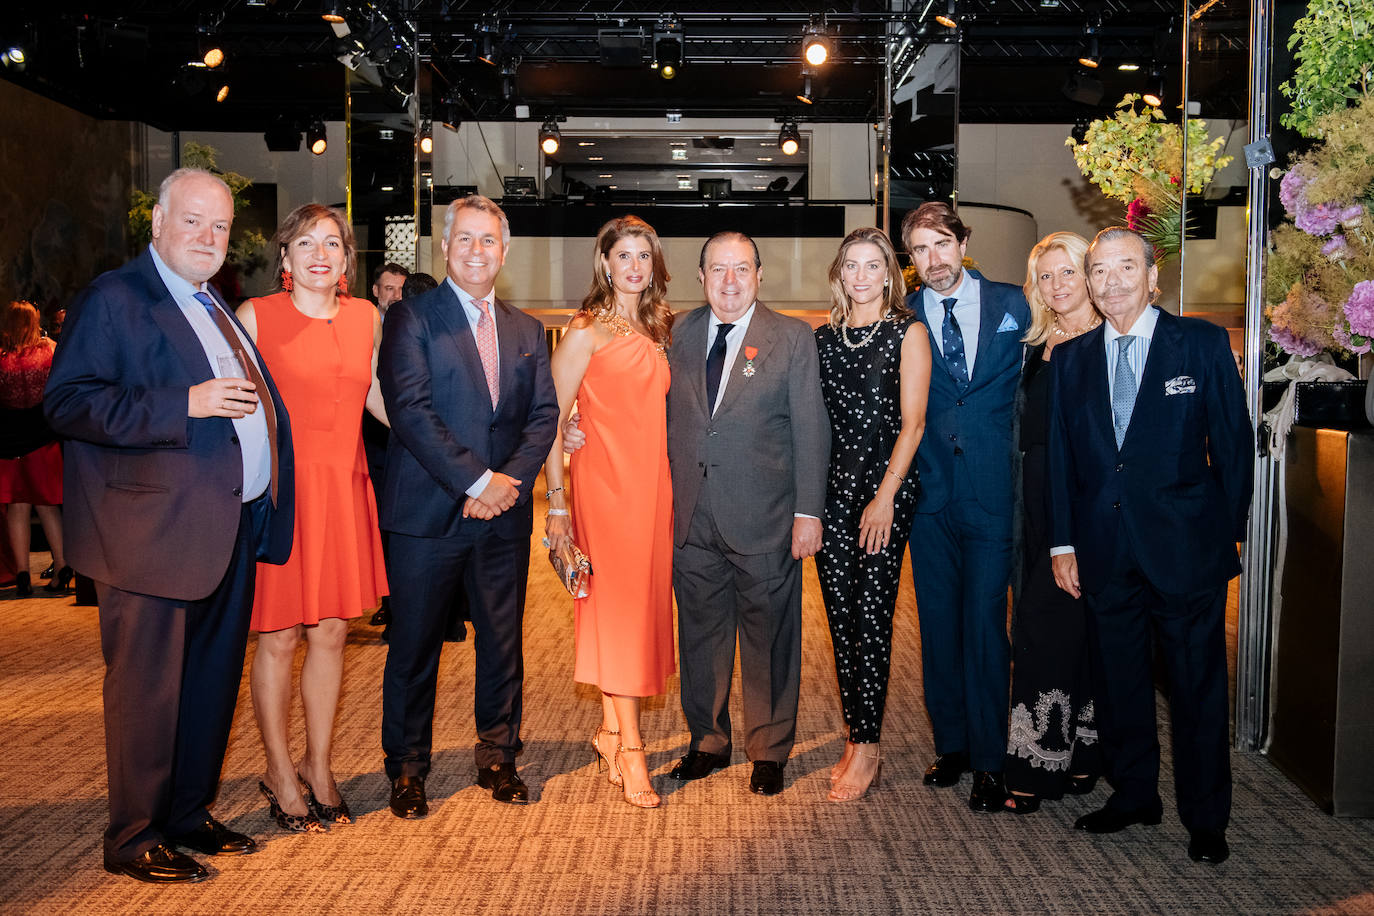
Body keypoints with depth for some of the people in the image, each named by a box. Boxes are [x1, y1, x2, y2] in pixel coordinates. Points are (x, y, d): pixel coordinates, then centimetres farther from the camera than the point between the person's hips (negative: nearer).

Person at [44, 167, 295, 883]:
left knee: (213, 678, 16)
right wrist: (184, 404, -25)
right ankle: (134, 839, 18)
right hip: (155, 531, -8)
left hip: (228, 529, 8)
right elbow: (66, 402, -18)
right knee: (147, 685, 2)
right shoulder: (112, 299, -7)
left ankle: (189, 815, 31)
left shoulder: (216, 308, 18)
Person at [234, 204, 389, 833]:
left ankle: (318, 767, 27)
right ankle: (280, 773, 23)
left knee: (331, 633, 10)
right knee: (279, 638, 4)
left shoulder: (366, 317, 8)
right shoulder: (255, 316, -4)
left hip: (344, 487, 4)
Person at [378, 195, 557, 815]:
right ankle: (407, 769, 22)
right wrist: (477, 479, -16)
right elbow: (409, 409, -12)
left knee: (503, 642, 11)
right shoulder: (412, 318, -1)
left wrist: (511, 480, -9)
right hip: (428, 510, -4)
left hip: (505, 511, 4)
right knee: (414, 647, 6)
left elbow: (544, 414, 7)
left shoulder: (526, 331, 14)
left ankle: (498, 757, 28)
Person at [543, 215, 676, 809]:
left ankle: (610, 729, 24)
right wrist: (555, 502, -11)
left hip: (653, 482, 6)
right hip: (606, 481, -6)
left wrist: (672, 489, 9)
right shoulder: (587, 331, -6)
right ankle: (630, 749, 4)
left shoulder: (658, 329, 13)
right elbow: (550, 418, -8)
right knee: (618, 604, -4)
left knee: (641, 602, 10)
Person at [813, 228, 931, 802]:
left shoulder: (907, 333, 0)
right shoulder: (824, 337, 13)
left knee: (872, 617, -4)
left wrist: (885, 497, -14)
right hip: (831, 490, 4)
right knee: (841, 618, 6)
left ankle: (867, 750, 5)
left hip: (885, 490, -4)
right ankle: (857, 741, 16)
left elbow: (912, 422, -7)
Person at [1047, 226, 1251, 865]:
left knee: (1197, 685, 6)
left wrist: (1230, 531, -1)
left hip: (1185, 547, -3)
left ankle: (1206, 817, 22)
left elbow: (1234, 441, 0)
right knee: (1118, 681, 13)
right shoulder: (1070, 359, 8)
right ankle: (1133, 794, 31)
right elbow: (1060, 457, 8)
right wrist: (1062, 543, 4)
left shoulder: (1203, 344, -1)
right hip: (1104, 552, 3)